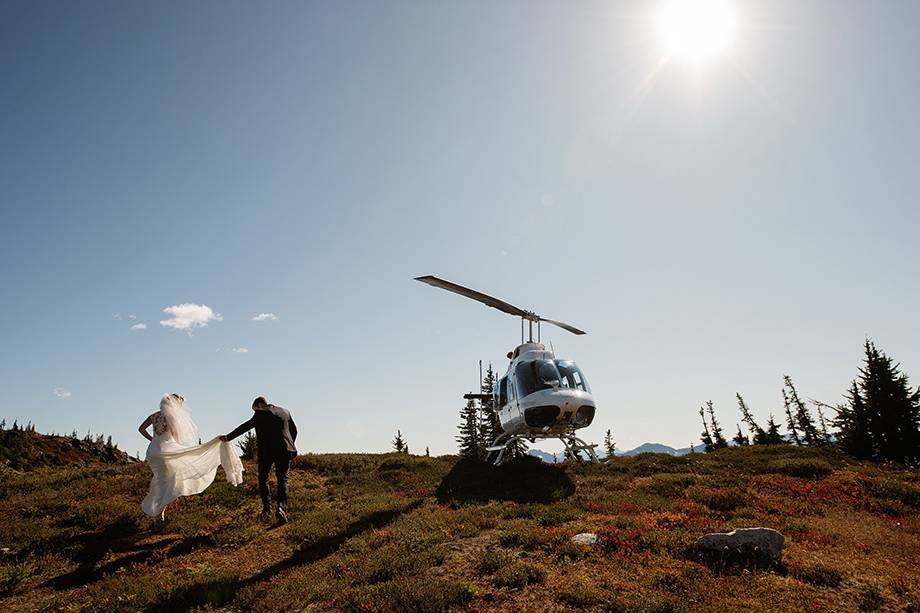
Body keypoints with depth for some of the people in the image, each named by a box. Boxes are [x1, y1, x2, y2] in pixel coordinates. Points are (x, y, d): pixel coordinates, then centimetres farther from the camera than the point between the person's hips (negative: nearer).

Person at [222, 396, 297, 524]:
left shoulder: (260, 414, -3)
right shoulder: (285, 412, 13)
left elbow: (245, 426, -3)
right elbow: (294, 431, 18)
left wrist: (228, 437, 5)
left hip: (266, 451, -3)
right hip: (284, 450, 4)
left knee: (263, 478, 14)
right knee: (282, 479, 7)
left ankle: (267, 510, 6)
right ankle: (281, 507, -13)